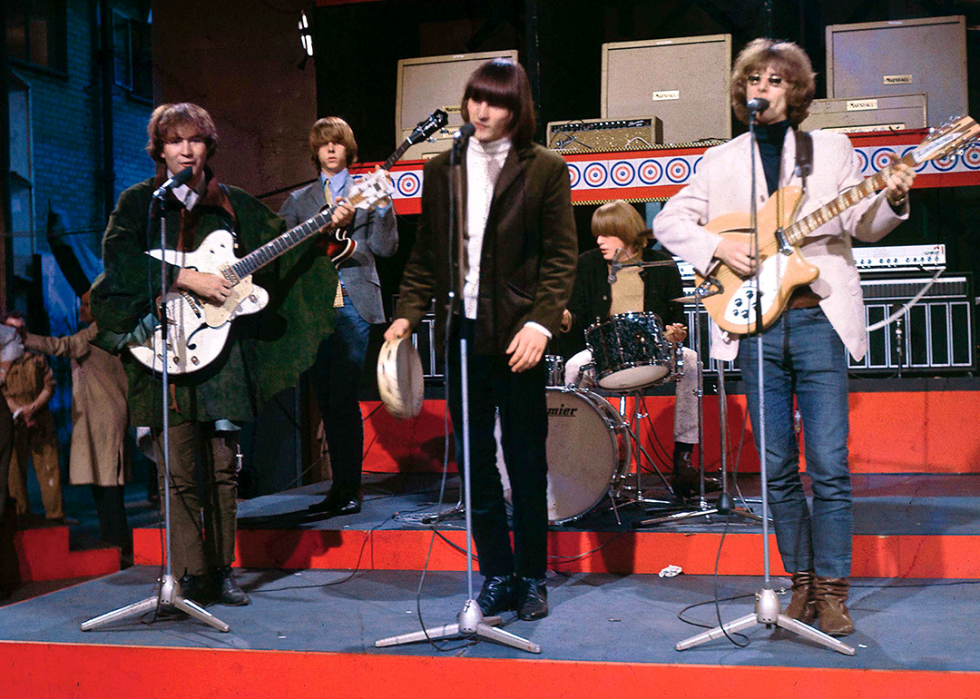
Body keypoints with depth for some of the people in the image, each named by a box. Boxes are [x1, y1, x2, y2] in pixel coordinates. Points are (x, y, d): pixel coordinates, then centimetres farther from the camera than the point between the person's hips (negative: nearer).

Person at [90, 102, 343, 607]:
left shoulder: (233, 204, 15)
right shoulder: (137, 202, 6)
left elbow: (281, 245, 14)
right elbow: (121, 261, -9)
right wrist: (187, 279, -17)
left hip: (223, 345, 3)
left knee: (223, 466, 4)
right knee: (179, 469, -4)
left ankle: (220, 572, 13)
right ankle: (190, 576, 2)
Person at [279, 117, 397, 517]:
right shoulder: (299, 200, 17)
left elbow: (384, 248, 2)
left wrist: (383, 208, -13)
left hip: (352, 304, -4)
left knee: (343, 397, -12)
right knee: (326, 401, 6)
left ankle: (350, 489, -8)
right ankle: (340, 487, 15)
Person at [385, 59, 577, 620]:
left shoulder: (545, 169, 1)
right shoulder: (442, 169, 12)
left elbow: (562, 257, -3)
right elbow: (426, 254, 14)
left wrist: (541, 323, -15)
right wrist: (409, 313, 1)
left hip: (517, 334, -4)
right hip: (461, 330, 4)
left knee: (526, 463, 5)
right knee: (475, 462, 8)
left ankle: (532, 578, 18)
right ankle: (497, 576, 19)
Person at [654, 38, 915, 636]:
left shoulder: (832, 149, 12)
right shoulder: (722, 161, 15)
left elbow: (862, 226, 7)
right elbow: (669, 221, 11)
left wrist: (892, 200, -13)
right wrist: (718, 246, -5)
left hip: (819, 318, -2)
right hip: (754, 323, 2)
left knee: (829, 465, -6)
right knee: (778, 468, 5)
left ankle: (832, 590, 4)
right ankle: (802, 582, 17)